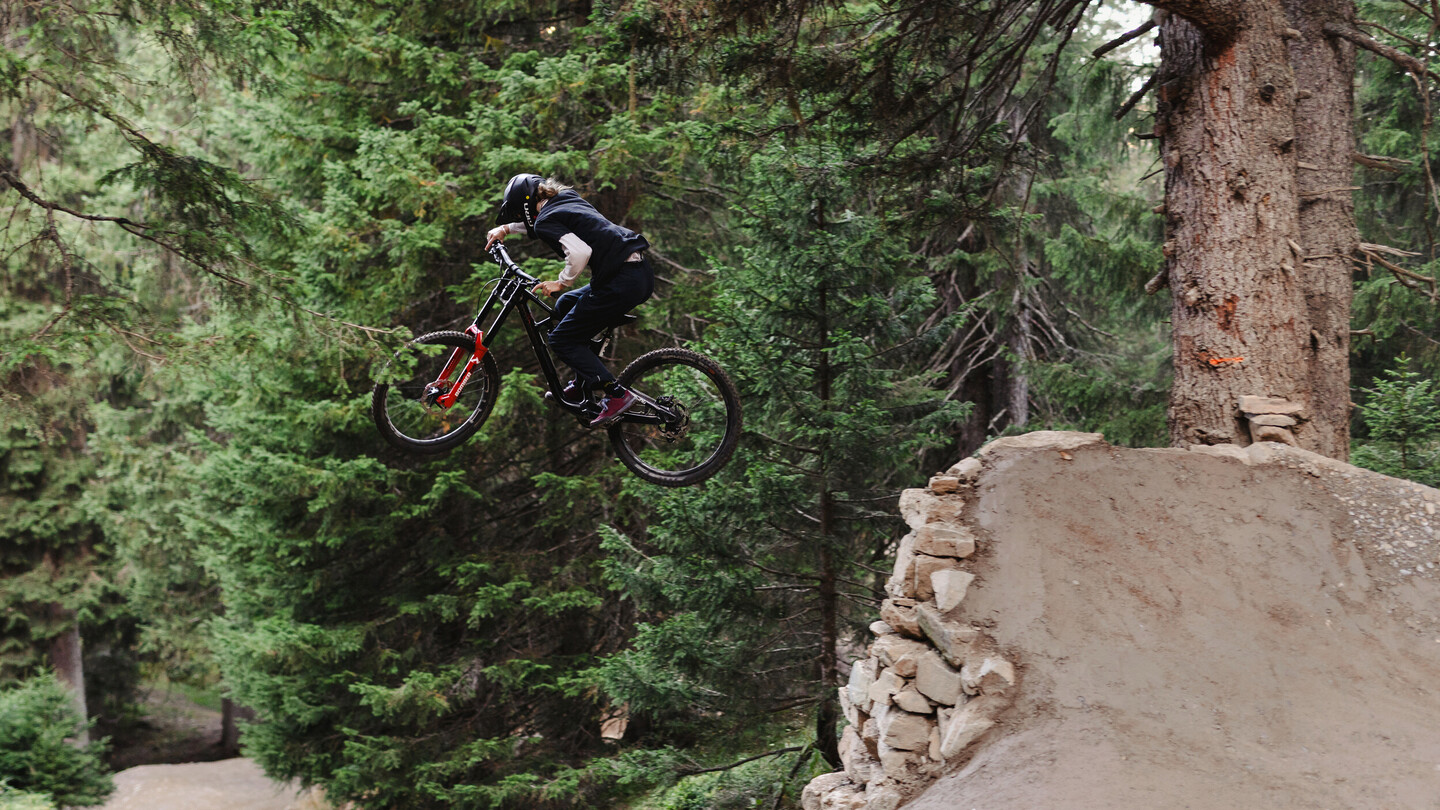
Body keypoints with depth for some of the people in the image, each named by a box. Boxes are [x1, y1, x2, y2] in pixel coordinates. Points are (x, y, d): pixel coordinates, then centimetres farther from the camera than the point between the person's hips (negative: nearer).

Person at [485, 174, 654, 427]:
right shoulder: (567, 198, 21)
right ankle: (583, 383, 28)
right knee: (565, 305, 27)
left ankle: (617, 394, -7)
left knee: (561, 340, 4)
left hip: (622, 283, -9)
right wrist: (506, 228, 34)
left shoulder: (545, 222, -6)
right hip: (642, 272, 9)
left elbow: (580, 252, -23)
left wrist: (562, 282, -9)